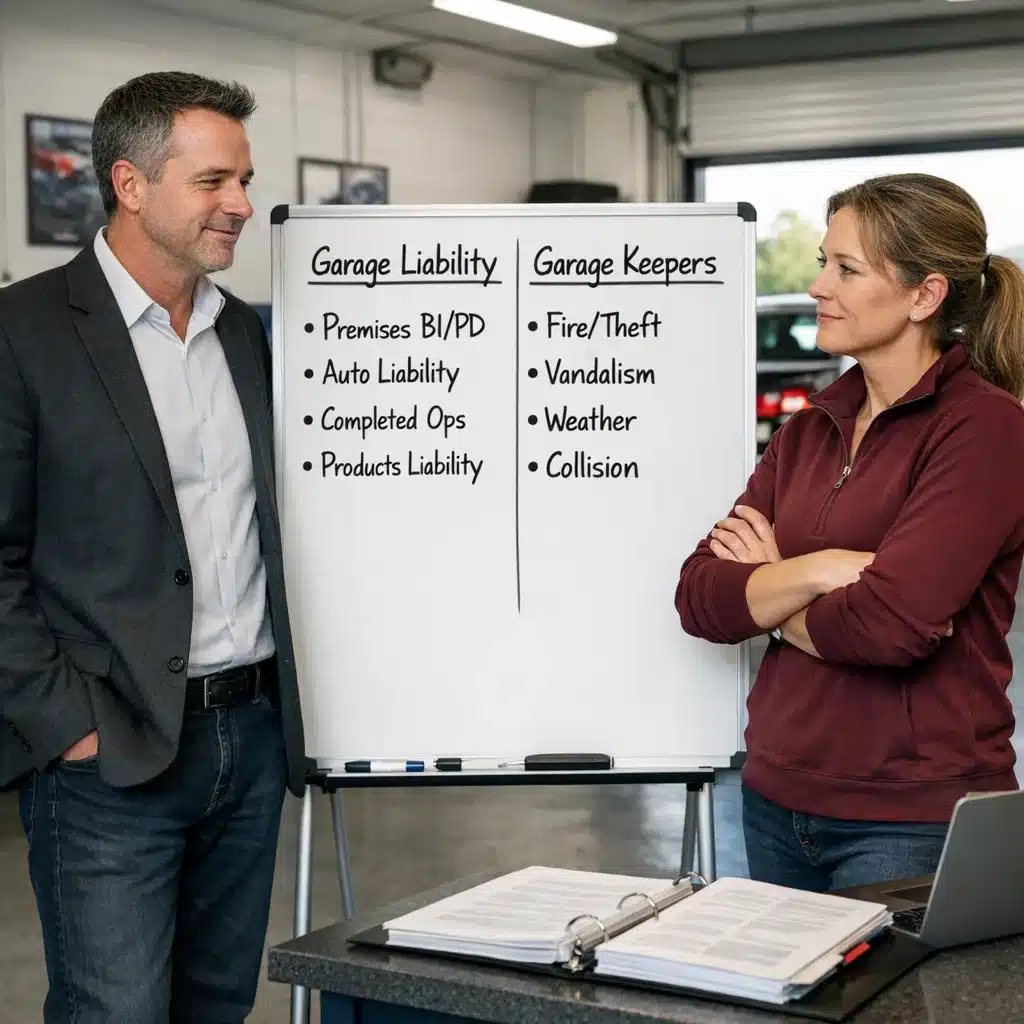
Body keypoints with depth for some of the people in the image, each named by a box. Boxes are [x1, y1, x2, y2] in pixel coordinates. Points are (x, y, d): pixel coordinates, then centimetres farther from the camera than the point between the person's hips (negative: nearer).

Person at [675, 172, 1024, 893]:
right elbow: (699, 599, 0)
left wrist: (767, 598, -5)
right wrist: (820, 569, -17)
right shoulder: (808, 432, 10)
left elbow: (893, 623, -23)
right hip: (778, 803, 7)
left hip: (916, 825, -7)